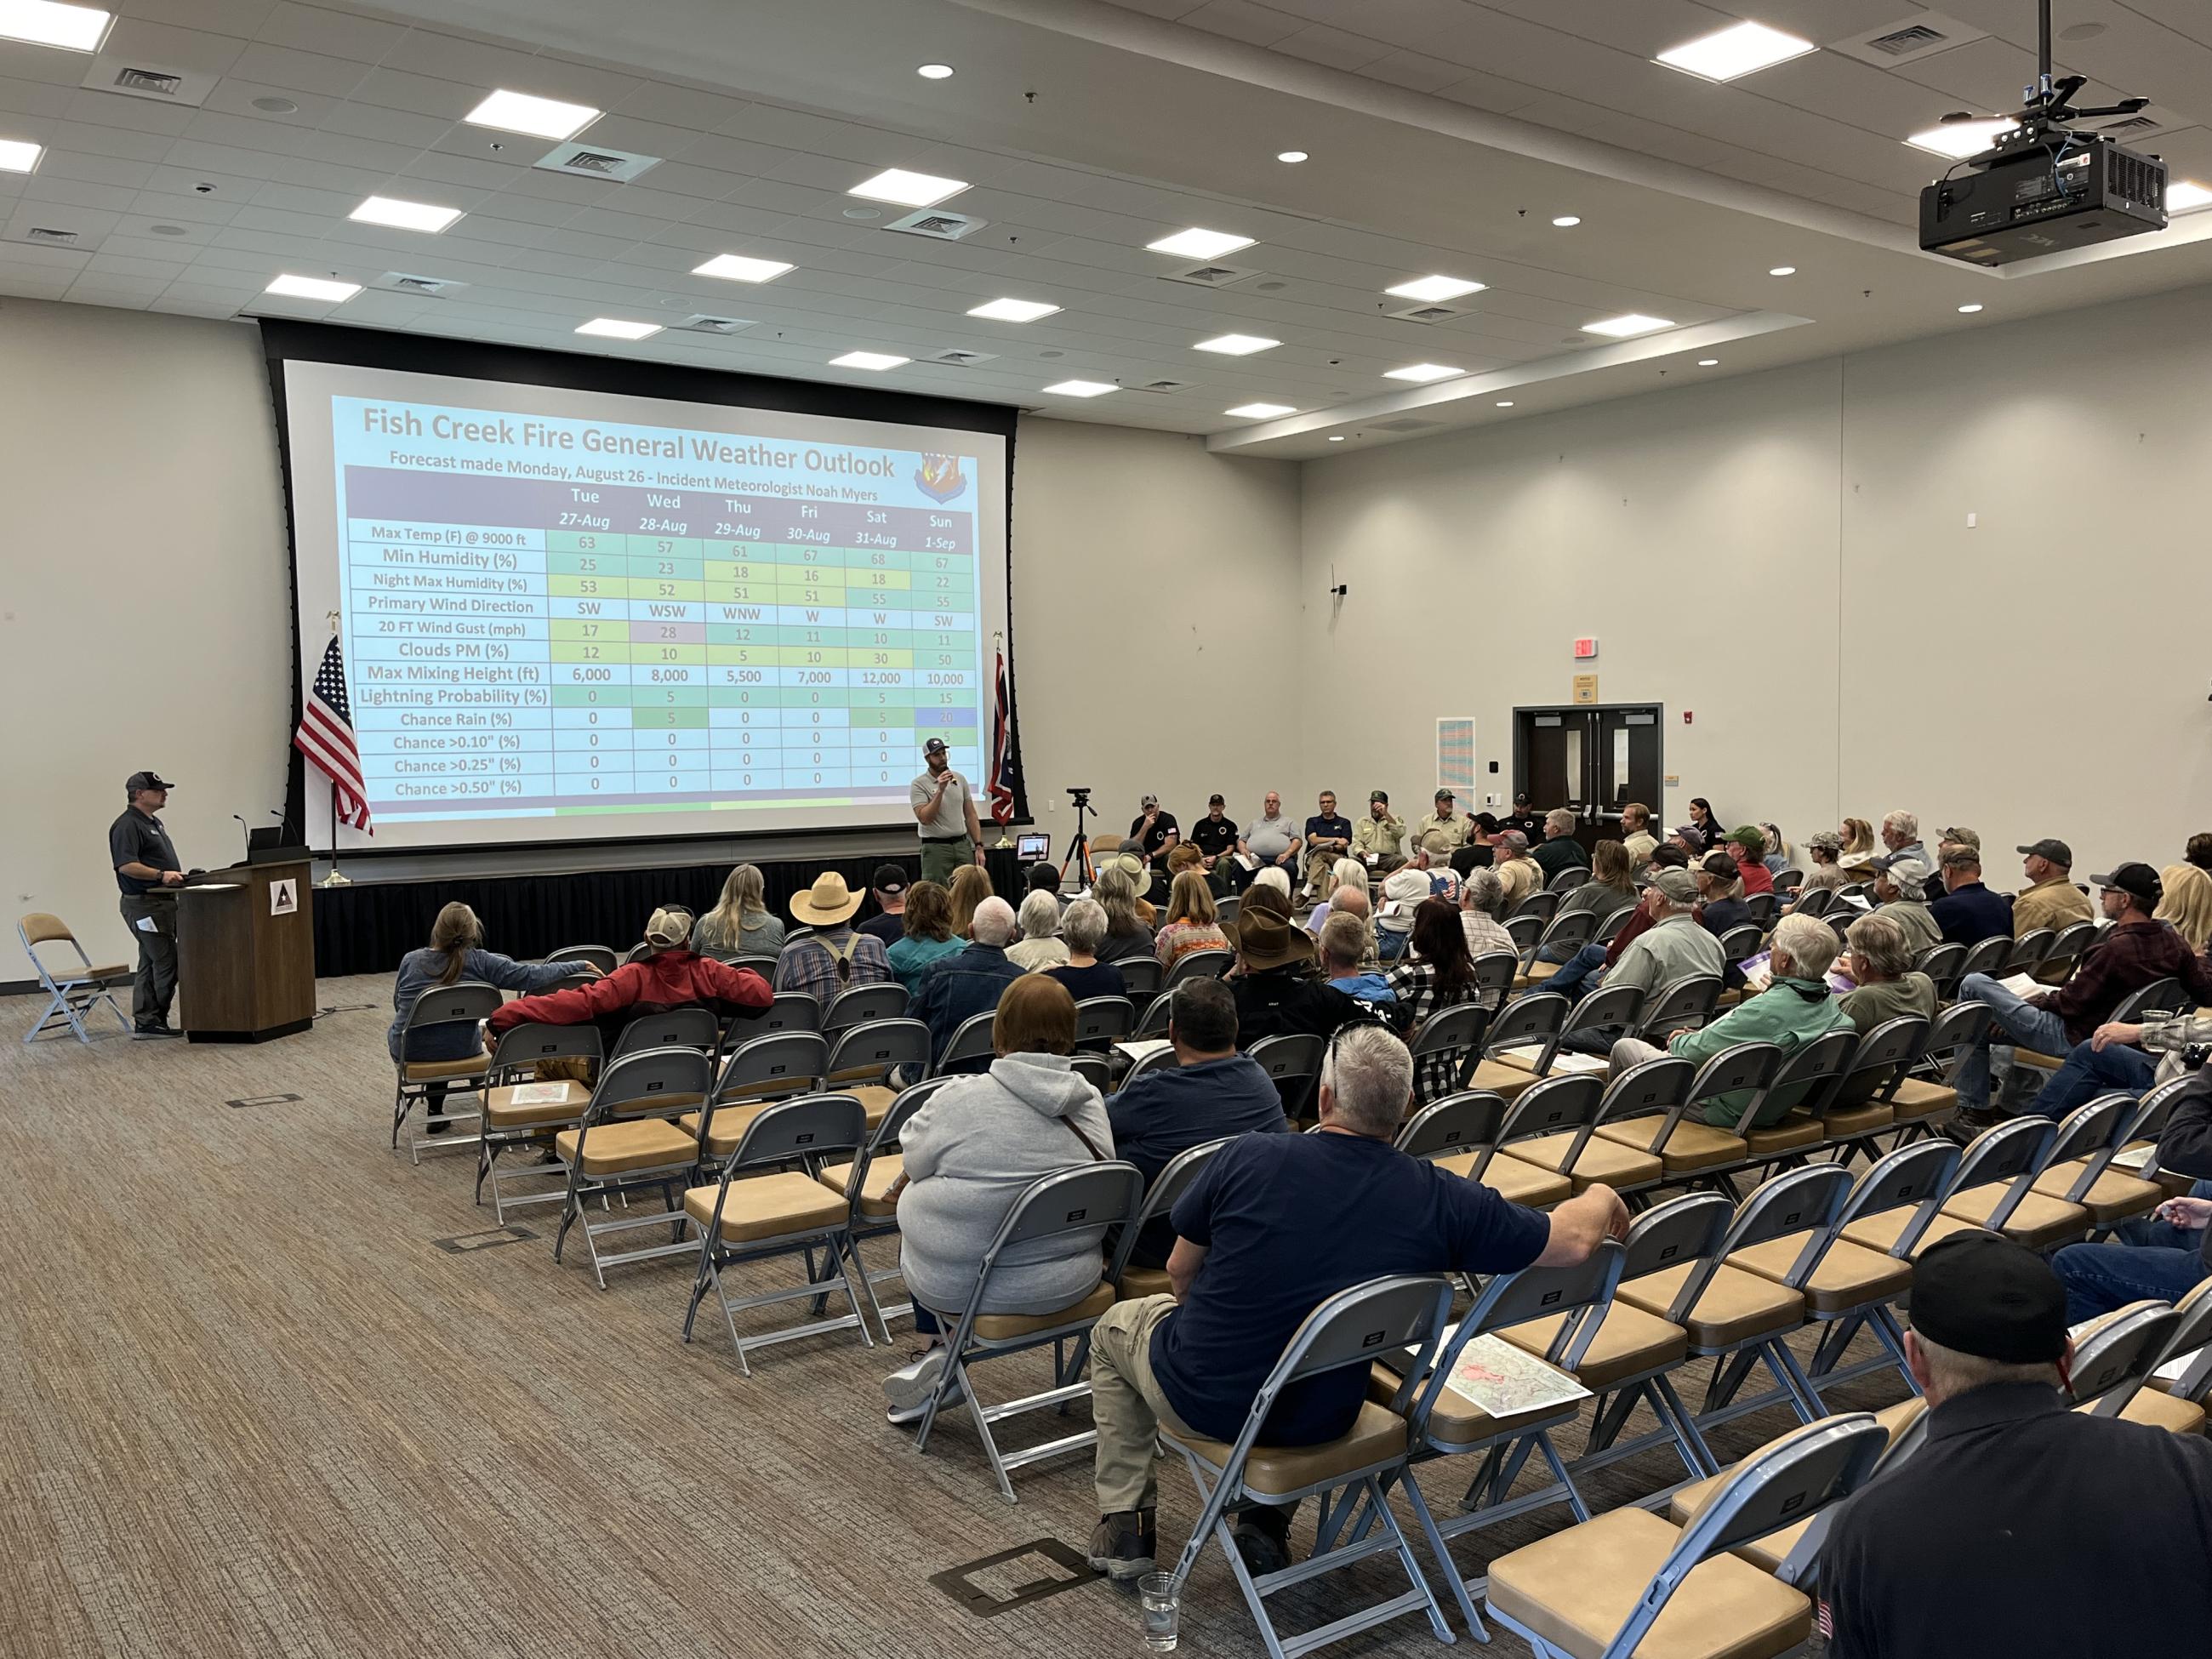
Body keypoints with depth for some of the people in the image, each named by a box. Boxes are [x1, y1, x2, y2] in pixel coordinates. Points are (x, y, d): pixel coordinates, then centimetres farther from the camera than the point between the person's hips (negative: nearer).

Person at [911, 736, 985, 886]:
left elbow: (970, 815, 11)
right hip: (936, 847, -4)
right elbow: (924, 818, -17)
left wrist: (979, 846, 3)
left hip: (963, 845, 4)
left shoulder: (960, 779, 9)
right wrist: (940, 790, -23)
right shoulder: (919, 784, -6)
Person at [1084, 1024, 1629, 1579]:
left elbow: (1180, 1270, -5)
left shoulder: (1246, 1157, -20)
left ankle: (1125, 1523, 26)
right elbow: (1573, 1239, -10)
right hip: (1317, 1422, 2)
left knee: (1115, 1325, 30)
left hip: (1197, 1397, -2)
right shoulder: (1441, 1200, -18)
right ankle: (1268, 1523, 26)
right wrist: (1602, 1199, 13)